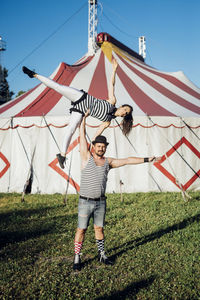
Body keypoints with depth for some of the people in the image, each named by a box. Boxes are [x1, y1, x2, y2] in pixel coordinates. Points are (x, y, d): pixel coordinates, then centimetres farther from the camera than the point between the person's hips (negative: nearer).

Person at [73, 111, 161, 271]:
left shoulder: (108, 162, 7)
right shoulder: (87, 157, -4)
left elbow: (127, 160, 7)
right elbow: (82, 137, -5)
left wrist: (147, 159, 5)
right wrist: (84, 118, -2)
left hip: (101, 202, 4)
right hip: (86, 202, -4)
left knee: (99, 228, 15)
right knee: (81, 229, 0)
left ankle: (102, 254, 28)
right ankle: (77, 258, 10)